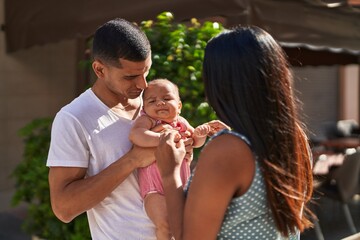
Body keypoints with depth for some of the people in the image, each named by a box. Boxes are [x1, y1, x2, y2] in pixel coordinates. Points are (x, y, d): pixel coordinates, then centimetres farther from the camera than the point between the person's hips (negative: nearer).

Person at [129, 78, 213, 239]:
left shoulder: (181, 122, 7)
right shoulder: (146, 120, -8)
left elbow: (195, 142, 22)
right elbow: (135, 135, -30)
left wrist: (200, 133, -1)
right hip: (155, 188, -6)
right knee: (165, 224, -22)